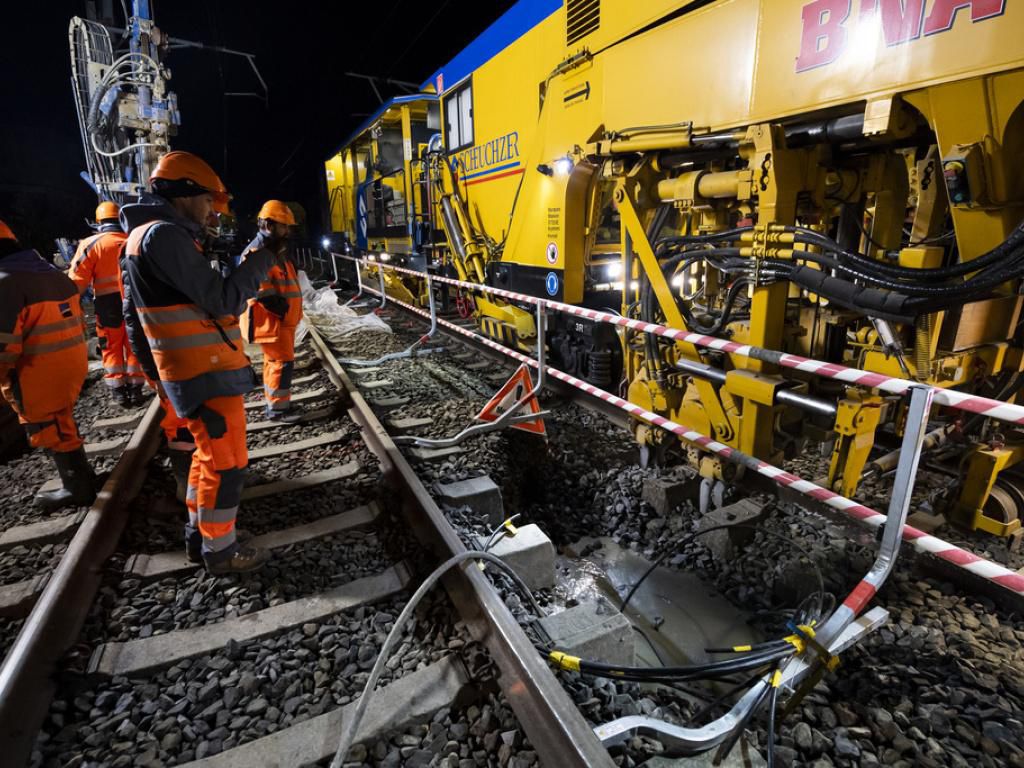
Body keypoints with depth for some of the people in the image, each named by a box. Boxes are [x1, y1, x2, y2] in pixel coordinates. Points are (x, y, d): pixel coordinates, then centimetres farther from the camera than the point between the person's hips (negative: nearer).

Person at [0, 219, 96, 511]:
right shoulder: (54, 274, 12)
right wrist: (63, 353, 21)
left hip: (40, 372, -8)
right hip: (74, 360, 8)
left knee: (49, 430, 6)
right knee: (61, 423, 22)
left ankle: (78, 488, 15)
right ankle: (80, 475, 33)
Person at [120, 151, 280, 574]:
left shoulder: (146, 235, 15)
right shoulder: (163, 235, -17)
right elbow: (221, 299, -22)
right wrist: (261, 262, -10)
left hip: (199, 369, 10)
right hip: (207, 375, -10)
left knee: (209, 452, 20)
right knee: (226, 460, 0)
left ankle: (199, 534, 32)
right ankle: (220, 549, 14)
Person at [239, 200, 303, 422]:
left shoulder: (275, 251, 18)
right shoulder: (255, 253, -16)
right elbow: (260, 290, -23)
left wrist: (290, 310, 16)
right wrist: (281, 309, -20)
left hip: (282, 320, 10)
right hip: (270, 320, -10)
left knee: (275, 361, 17)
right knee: (282, 362, -9)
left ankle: (274, 400, 28)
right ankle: (278, 408, -1)